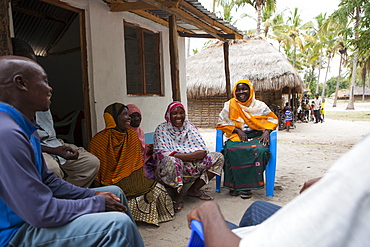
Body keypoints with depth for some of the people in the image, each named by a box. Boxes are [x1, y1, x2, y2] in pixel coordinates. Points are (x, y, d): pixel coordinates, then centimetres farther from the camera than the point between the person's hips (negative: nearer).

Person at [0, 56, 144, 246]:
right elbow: (42, 212, -28)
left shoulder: (24, 127, 6)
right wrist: (97, 203, -15)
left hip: (30, 212, 11)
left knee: (114, 193, 16)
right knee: (118, 224, -27)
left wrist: (91, 194, 3)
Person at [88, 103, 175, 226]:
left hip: (130, 182, 5)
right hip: (109, 185, -5)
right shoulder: (99, 140, -12)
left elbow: (137, 165, 8)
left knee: (158, 189, -11)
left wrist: (140, 183, 0)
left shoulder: (132, 135, 3)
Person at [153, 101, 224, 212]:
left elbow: (203, 150, -2)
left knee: (218, 157, -6)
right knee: (171, 161, -39)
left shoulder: (189, 126, 8)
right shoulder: (161, 129, -4)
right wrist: (192, 155, -22)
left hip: (193, 165, 5)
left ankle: (194, 189, 2)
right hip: (175, 165, -5)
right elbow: (163, 154, -17)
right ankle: (178, 195, -12)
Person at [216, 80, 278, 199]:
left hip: (256, 136, 1)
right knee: (232, 151, -35)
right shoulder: (229, 105, 12)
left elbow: (273, 119, 16)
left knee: (260, 150, -34)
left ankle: (246, 186, -21)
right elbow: (222, 123, 8)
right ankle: (235, 185, -20)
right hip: (237, 137, 0)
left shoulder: (259, 105, 13)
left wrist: (267, 131, -5)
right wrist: (237, 130, -7)